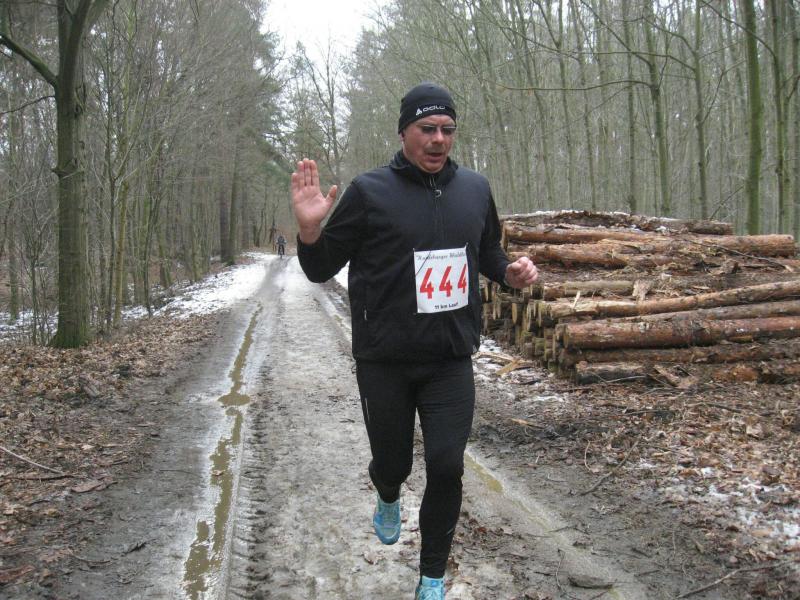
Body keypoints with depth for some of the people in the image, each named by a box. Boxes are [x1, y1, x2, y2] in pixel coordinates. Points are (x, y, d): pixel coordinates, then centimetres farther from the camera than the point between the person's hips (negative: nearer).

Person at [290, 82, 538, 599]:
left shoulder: (476, 189, 5)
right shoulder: (370, 191, -7)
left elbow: (488, 253, 21)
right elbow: (321, 269, -2)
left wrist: (511, 272, -2)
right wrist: (310, 230, -24)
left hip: (452, 361, 2)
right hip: (384, 362, -2)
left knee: (447, 467, -2)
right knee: (392, 461, 11)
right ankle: (388, 497, 51)